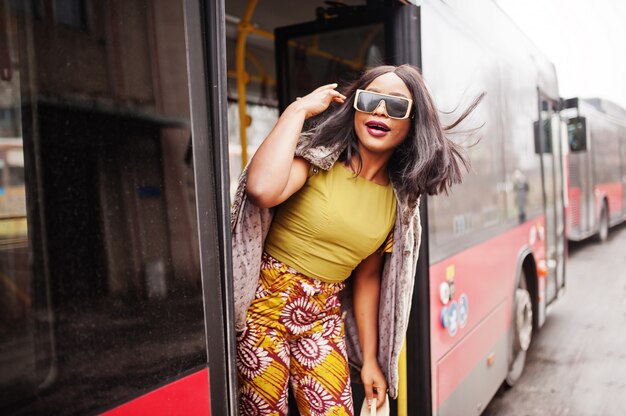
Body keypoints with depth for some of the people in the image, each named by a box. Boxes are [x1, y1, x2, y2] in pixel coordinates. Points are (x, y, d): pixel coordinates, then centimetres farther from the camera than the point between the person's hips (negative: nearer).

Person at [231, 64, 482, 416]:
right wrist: (299, 109, -22)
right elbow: (263, 189, -33)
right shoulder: (318, 155, -11)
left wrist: (370, 359, 13)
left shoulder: (399, 200, 3)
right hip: (266, 305, -4)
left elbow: (367, 277, 11)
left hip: (323, 319, 4)